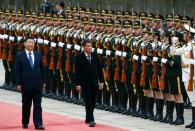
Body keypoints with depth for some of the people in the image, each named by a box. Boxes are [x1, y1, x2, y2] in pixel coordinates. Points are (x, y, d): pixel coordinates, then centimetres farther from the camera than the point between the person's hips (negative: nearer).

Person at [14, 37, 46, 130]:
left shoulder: (38, 55, 6)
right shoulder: (20, 56, -3)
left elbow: (42, 69, 10)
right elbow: (17, 71, -4)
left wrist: (43, 81, 7)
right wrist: (18, 84, -9)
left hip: (37, 84, 2)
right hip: (26, 85, -2)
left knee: (38, 105, -3)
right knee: (26, 105, 8)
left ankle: (38, 124, -5)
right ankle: (25, 123, 19)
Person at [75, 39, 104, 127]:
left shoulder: (95, 56, 6)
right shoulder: (79, 57, -6)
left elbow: (99, 69, 9)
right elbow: (77, 72, -7)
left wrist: (101, 81, 5)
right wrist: (78, 84, -11)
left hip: (94, 83, 4)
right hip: (85, 83, -4)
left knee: (93, 102, 11)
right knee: (88, 102, -8)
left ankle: (88, 118, 26)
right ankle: (91, 120, -11)